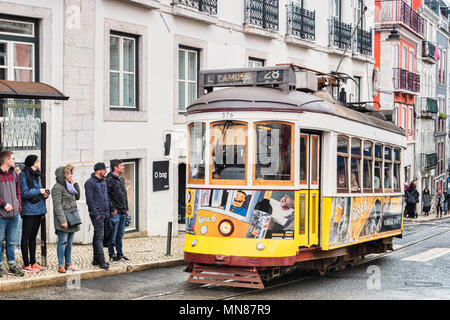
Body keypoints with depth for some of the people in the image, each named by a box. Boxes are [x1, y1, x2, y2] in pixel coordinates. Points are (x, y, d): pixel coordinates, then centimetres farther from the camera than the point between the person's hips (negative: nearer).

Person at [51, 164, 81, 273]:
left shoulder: (69, 186, 15)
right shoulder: (57, 188, -12)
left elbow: (77, 197, 22)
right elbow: (57, 206, -16)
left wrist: (75, 184, 10)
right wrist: (63, 220, -20)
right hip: (64, 219, -9)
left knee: (69, 242, 14)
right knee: (63, 242, -6)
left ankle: (68, 263, 23)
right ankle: (61, 265, -3)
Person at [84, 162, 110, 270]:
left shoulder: (103, 181, 16)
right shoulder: (90, 182, -10)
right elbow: (89, 200, -14)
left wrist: (107, 212, 15)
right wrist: (96, 214, -16)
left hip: (104, 214, 8)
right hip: (97, 214, -8)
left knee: (98, 236, 13)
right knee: (100, 236, -12)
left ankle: (96, 259, 18)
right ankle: (101, 261, -13)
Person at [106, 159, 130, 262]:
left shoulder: (122, 179, 16)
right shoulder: (109, 179, -11)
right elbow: (106, 196, -16)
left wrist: (126, 208, 17)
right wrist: (112, 209, -16)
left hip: (123, 212, 8)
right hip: (114, 212, -8)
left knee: (120, 235, 13)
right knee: (113, 235, -2)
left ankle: (120, 254, 20)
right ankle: (111, 255, 5)